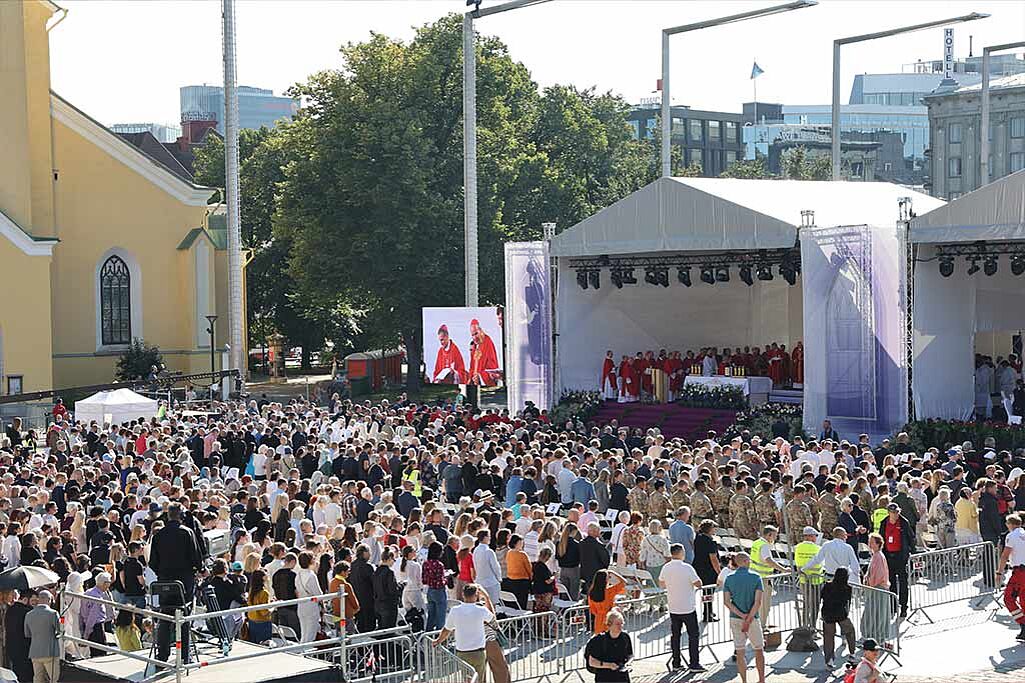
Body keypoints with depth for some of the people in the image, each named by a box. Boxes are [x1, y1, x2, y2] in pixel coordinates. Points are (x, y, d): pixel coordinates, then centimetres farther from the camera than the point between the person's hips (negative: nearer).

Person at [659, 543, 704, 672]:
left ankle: (676, 662, 17)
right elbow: (698, 584, -16)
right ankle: (694, 664, 3)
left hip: (673, 607, 5)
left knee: (675, 635, 14)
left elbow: (661, 584, 12)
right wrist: (696, 585, 6)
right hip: (688, 608, -5)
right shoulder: (687, 568, -18)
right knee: (693, 635, 4)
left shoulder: (666, 568, -2)